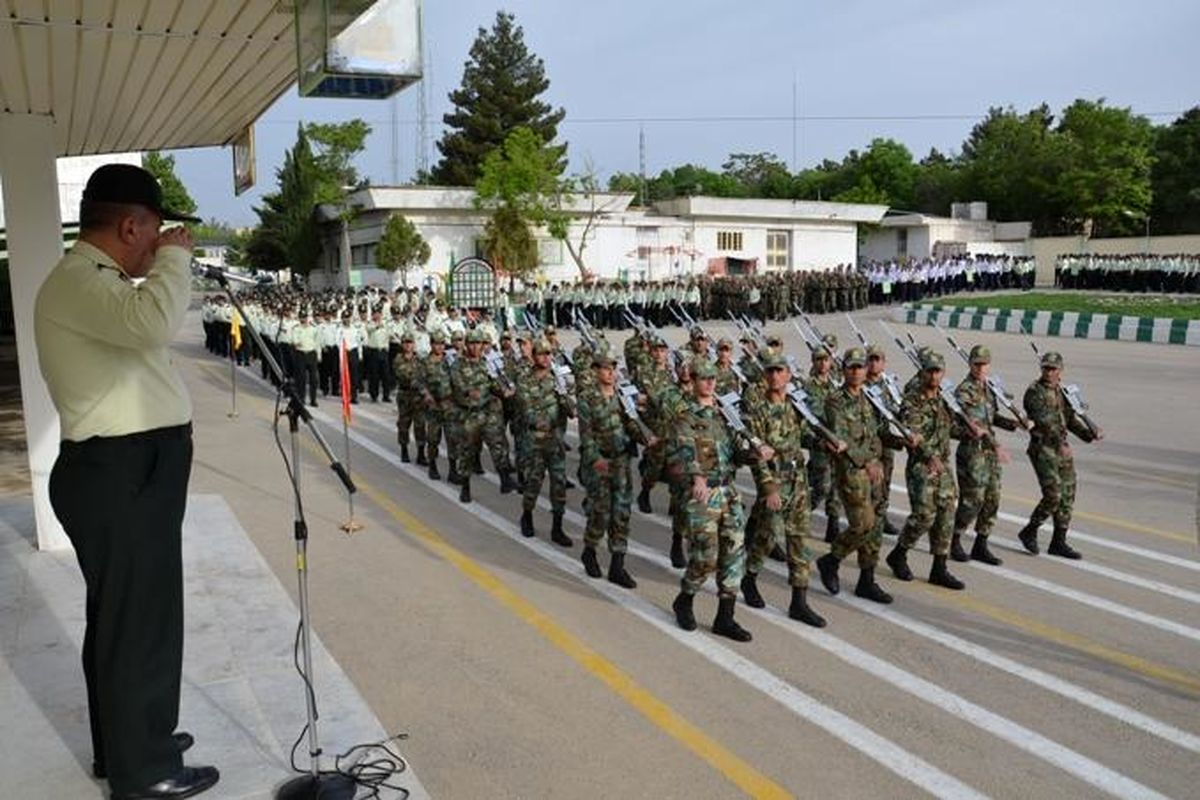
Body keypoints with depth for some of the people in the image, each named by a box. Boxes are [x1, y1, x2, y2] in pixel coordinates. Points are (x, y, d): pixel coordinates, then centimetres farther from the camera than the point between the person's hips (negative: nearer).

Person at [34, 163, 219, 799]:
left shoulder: (93, 281, 17)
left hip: (129, 473, 11)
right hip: (120, 478, -11)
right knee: (139, 621, 0)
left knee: (124, 618, 21)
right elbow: (154, 322, -37)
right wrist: (175, 257, -23)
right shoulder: (75, 281, -17)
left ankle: (126, 743, 38)